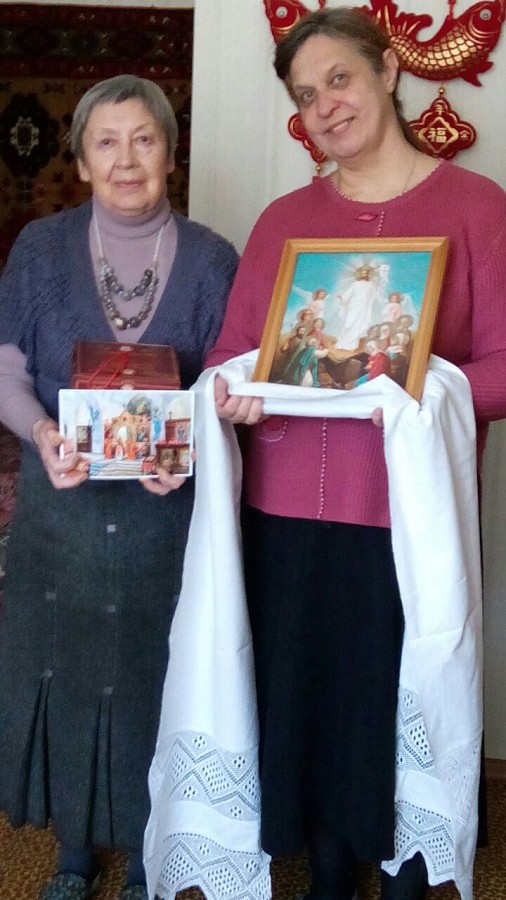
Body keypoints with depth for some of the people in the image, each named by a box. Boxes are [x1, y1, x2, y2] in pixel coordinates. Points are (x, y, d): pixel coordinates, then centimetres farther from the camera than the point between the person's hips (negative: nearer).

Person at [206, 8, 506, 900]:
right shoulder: (283, 218, 11)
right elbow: (228, 351, 10)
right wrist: (231, 394, -11)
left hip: (411, 516, -3)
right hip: (289, 511, 4)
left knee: (404, 708, 8)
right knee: (305, 699, 12)